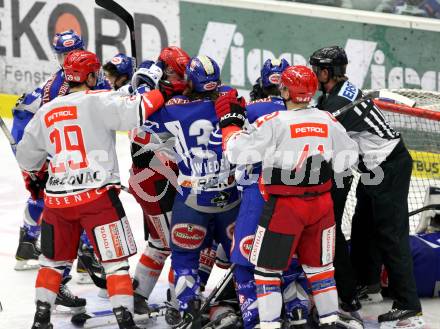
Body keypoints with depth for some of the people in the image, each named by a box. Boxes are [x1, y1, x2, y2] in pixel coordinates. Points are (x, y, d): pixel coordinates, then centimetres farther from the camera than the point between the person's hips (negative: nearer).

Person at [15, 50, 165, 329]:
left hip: (57, 198, 5)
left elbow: (26, 156, 23)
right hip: (97, 195, -5)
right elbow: (134, 112, -20)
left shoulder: (47, 112, 14)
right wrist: (161, 95, -6)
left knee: (54, 259, 22)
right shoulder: (97, 101, -5)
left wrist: (34, 180, 41)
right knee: (116, 260, 2)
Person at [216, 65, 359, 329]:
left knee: (268, 266, 8)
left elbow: (237, 152, -14)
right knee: (319, 264, 19)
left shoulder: (274, 123, -16)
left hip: (285, 207, -5)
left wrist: (230, 121, 1)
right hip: (321, 205, 5)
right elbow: (348, 157, 10)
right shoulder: (328, 122, -1)